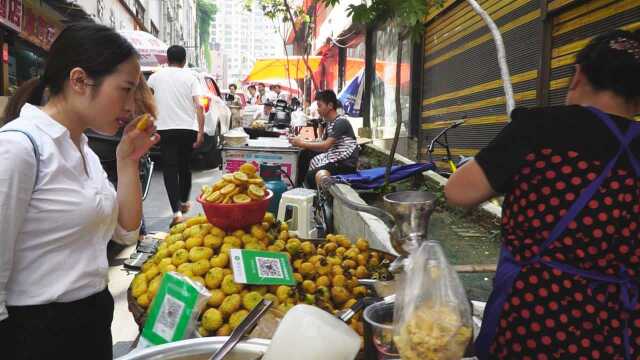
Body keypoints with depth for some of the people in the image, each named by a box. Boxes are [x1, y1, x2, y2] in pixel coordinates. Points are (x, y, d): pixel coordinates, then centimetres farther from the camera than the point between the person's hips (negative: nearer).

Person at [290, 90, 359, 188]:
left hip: (346, 163, -9)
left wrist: (302, 144, -17)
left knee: (312, 175, -22)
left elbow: (326, 146, -24)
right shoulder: (329, 122, 12)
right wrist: (301, 141, -4)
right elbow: (322, 143, 8)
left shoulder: (341, 122, -17)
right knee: (305, 154, 2)